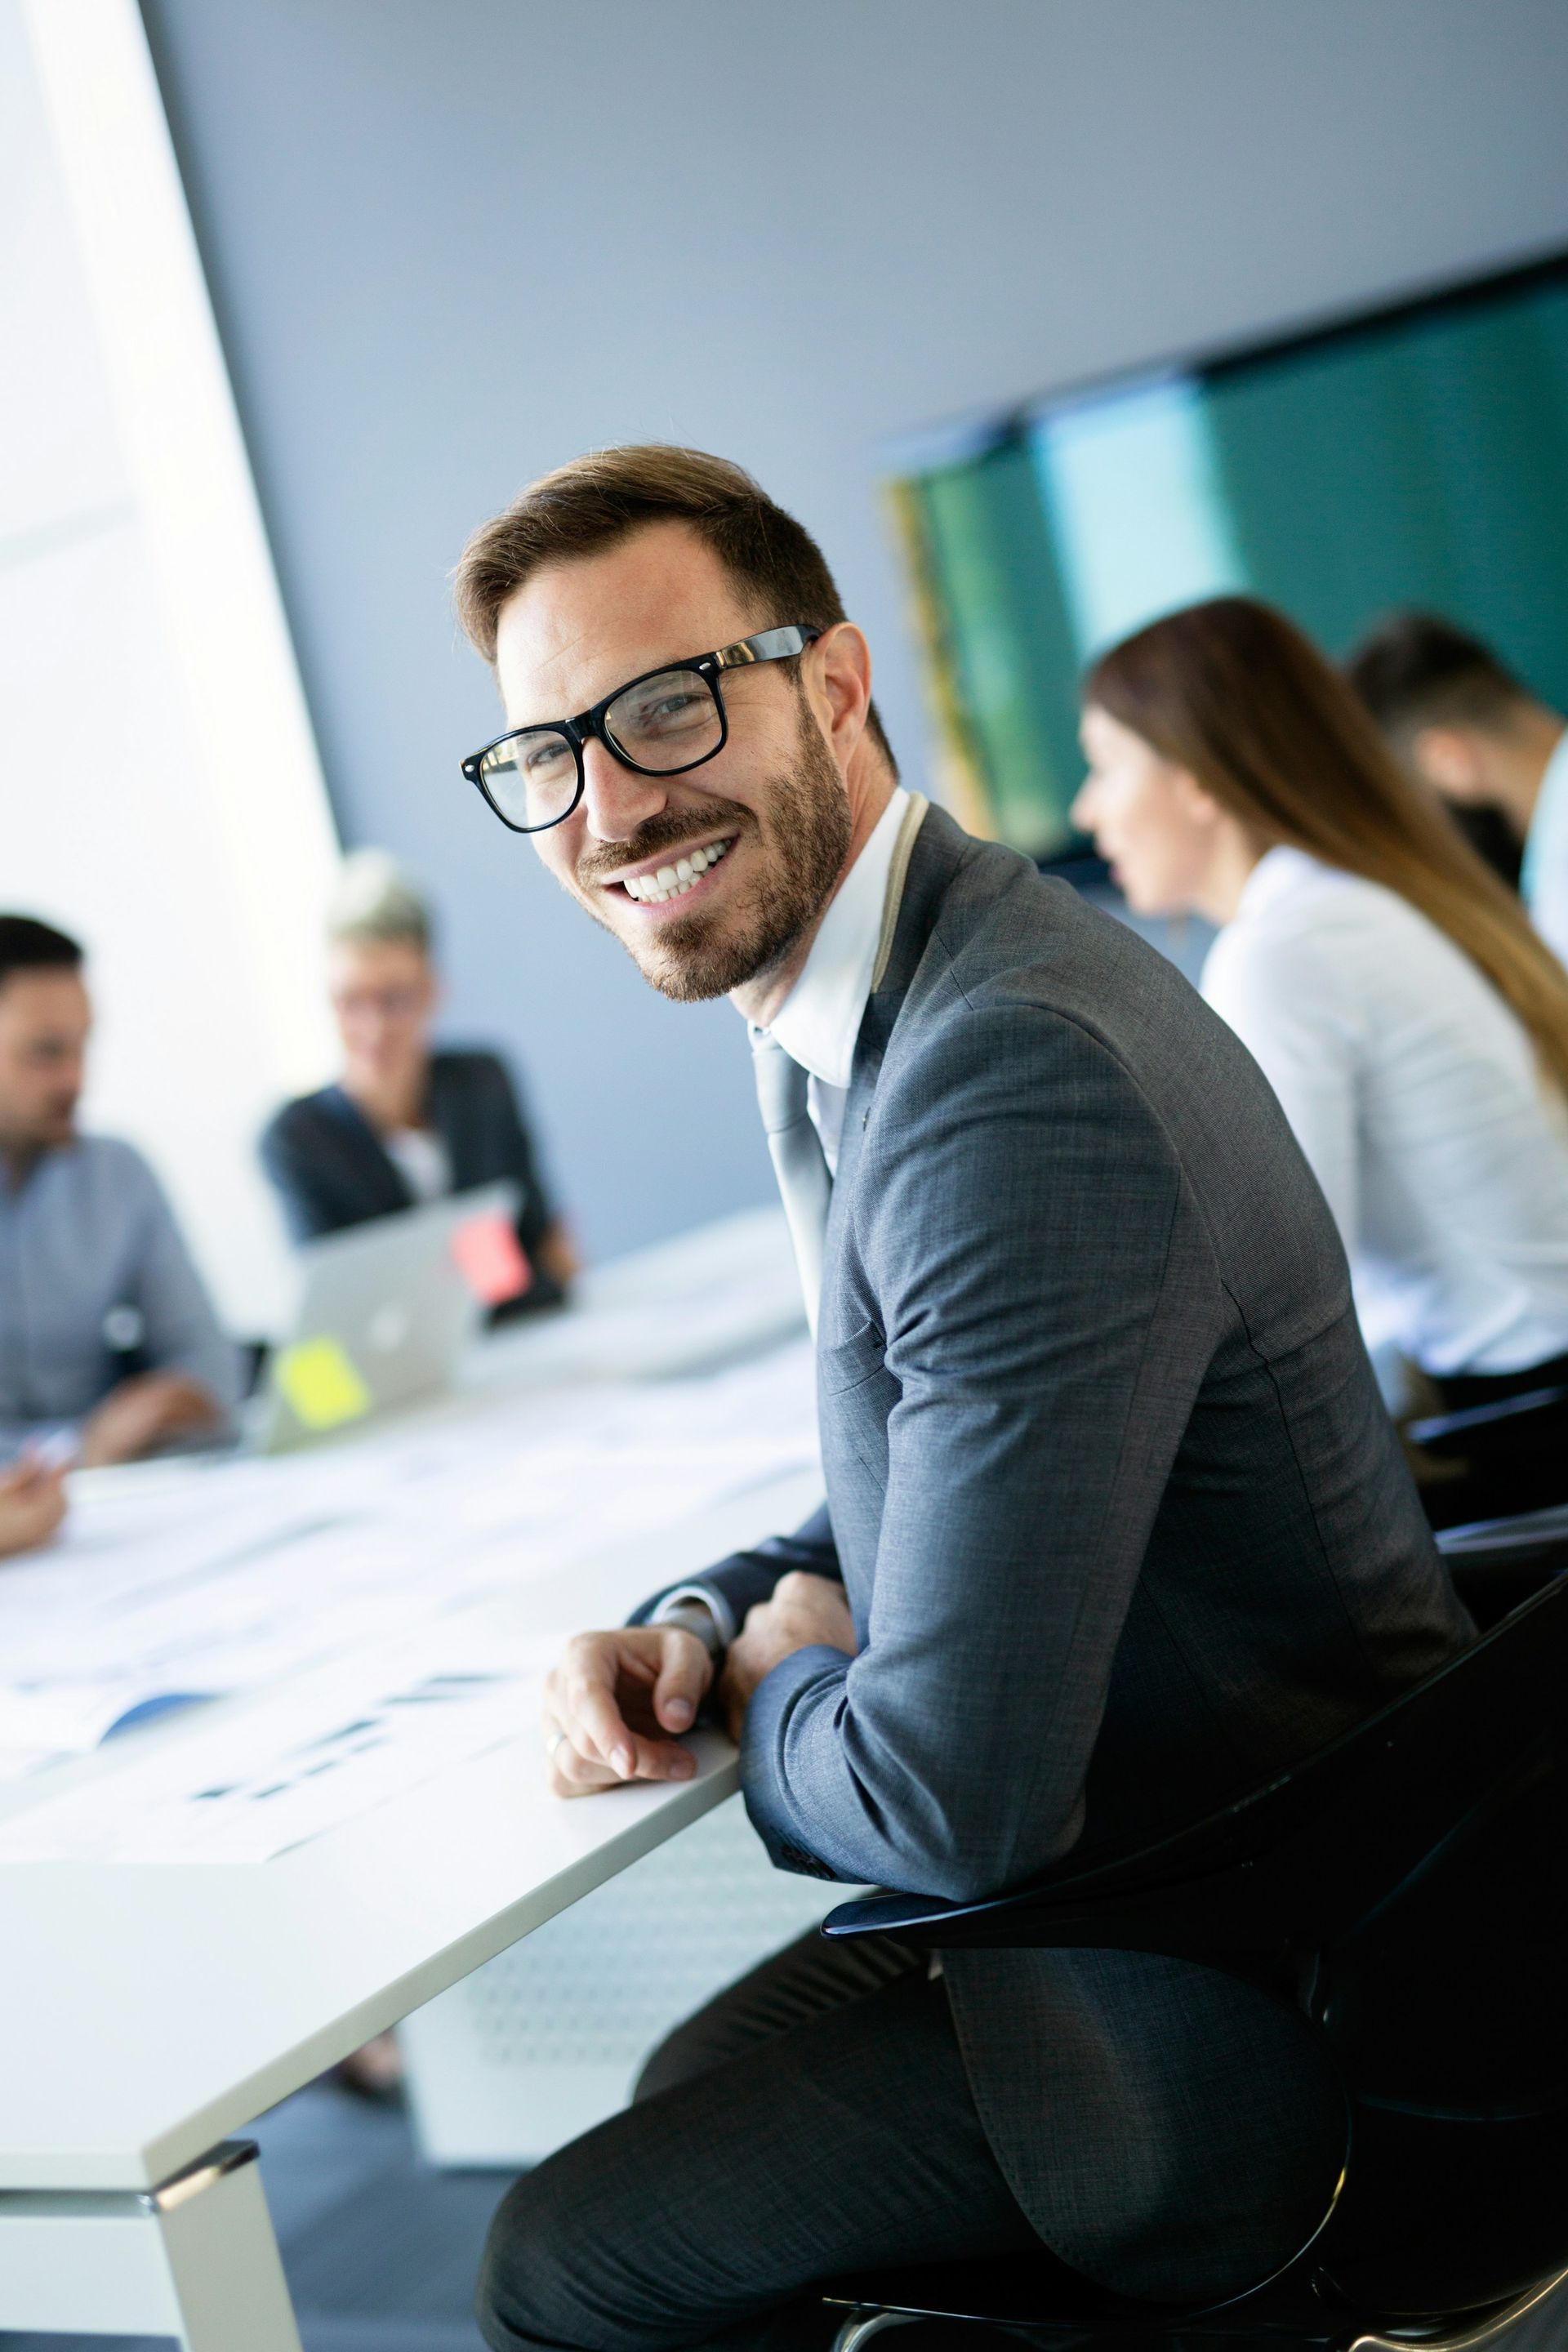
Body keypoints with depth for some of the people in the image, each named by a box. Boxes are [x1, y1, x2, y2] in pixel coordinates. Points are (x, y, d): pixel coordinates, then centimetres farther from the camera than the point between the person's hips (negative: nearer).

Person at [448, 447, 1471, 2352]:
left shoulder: (1018, 1068, -31)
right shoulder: (854, 1009, 4)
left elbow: (949, 1799, -31)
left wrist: (769, 1687, -9)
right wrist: (700, 1632, -2)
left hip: (1236, 1996, -10)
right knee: (687, 2101, 26)